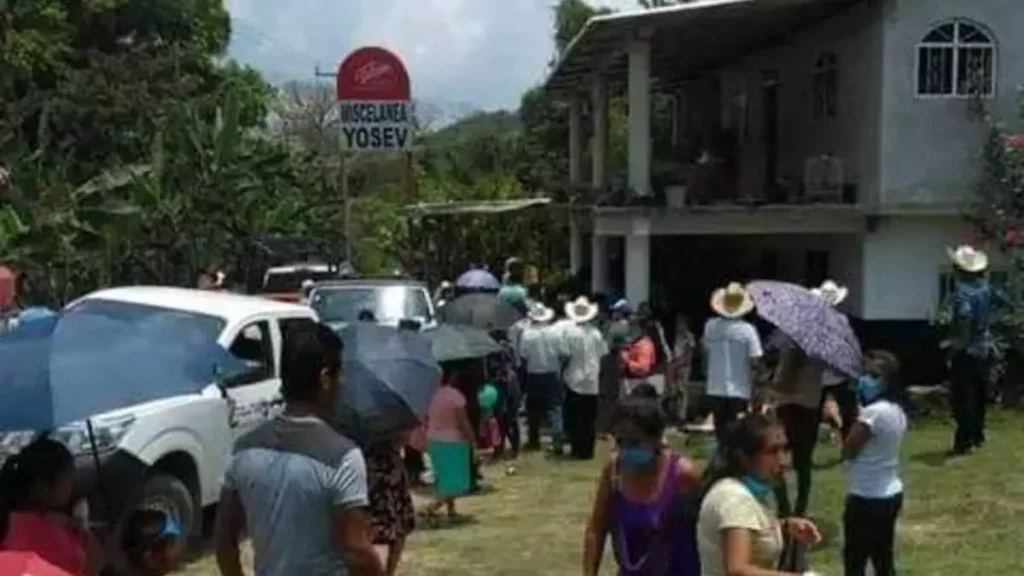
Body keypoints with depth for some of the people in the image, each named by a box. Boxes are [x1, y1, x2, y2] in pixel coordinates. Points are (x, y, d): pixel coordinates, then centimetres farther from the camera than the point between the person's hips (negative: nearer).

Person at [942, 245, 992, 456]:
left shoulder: (962, 290, -19)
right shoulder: (985, 286, 6)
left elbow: (965, 317, -30)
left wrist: (956, 343, -19)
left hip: (965, 351, -8)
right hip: (982, 349, 8)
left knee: (963, 398, -4)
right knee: (978, 396, 17)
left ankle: (964, 442, -4)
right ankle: (977, 437, 26)